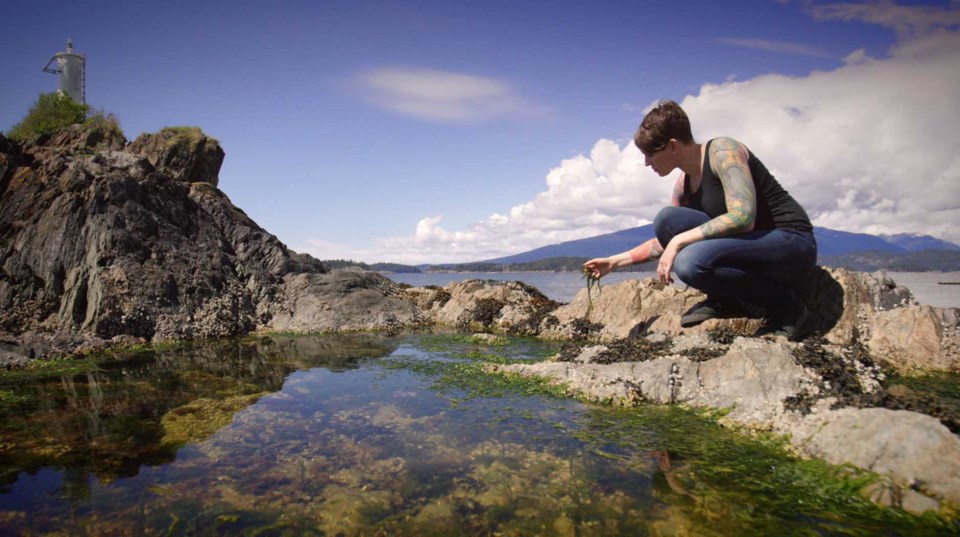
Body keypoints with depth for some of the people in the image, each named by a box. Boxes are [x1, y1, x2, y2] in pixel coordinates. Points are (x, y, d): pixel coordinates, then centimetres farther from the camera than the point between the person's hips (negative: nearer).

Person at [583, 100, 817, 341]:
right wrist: (615, 261, 16)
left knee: (690, 262, -32)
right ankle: (723, 300, 1)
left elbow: (742, 218, -28)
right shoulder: (683, 185, 9)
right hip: (749, 244, 8)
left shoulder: (723, 151, -15)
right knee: (666, 219, -8)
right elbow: (667, 238, 19)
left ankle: (785, 303, -10)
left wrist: (679, 241, -25)